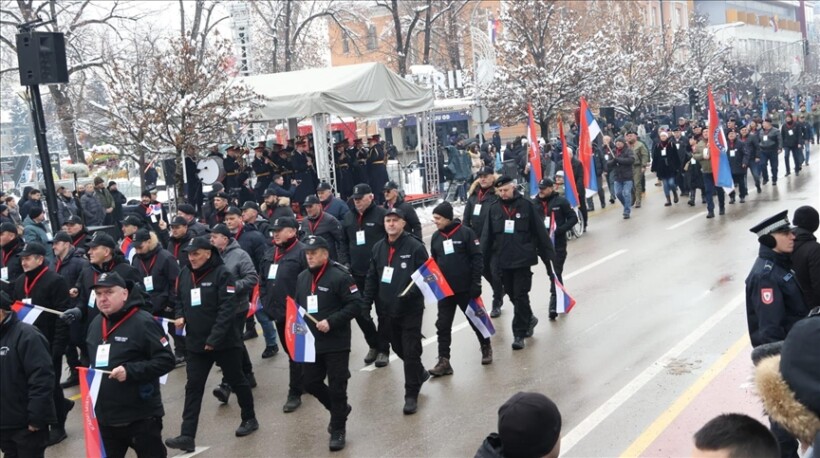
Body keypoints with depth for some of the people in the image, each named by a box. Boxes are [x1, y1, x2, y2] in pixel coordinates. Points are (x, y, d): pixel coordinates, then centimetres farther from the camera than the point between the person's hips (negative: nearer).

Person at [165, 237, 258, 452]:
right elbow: (179, 300, 19)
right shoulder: (184, 274, 4)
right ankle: (187, 436, 1)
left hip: (224, 342, -5)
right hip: (195, 342, 5)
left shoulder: (222, 274, -14)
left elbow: (228, 308, -19)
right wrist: (180, 316, -2)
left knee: (236, 381, 12)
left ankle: (249, 419, 32)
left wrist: (214, 338, -23)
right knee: (193, 387, 1)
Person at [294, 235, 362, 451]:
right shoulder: (301, 277, 9)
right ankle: (339, 409, 37)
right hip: (311, 343, 7)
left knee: (337, 387, 1)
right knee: (311, 383, 12)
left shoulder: (340, 276, -14)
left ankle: (338, 429, 17)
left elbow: (355, 304, -17)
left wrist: (331, 321, -22)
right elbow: (297, 304, 22)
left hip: (336, 343, -7)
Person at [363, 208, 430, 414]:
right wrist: (366, 304, 4)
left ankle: (411, 395, 7)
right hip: (387, 310, 6)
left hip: (411, 310, -6)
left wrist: (410, 293, -25)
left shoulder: (415, 247, -11)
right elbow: (371, 278, 12)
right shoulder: (378, 248, 8)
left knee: (411, 351, -3)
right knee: (398, 347, 19)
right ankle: (420, 373, 44)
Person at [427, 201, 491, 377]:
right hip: (444, 289, 4)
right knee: (443, 325, 0)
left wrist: (476, 283, -14)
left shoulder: (465, 233, -11)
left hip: (465, 288, -4)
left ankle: (486, 347, 34)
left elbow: (477, 258, -11)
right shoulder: (435, 237, 4)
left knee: (475, 319, 12)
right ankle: (444, 361, 4)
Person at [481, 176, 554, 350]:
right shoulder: (494, 209, 4)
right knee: (512, 294, 14)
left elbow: (539, 231, -2)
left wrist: (548, 254, -2)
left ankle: (519, 334, 2)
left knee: (520, 296, -4)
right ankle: (528, 319, 38)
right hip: (504, 260, 4)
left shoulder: (526, 205, -5)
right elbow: (487, 236, 3)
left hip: (523, 259, -4)